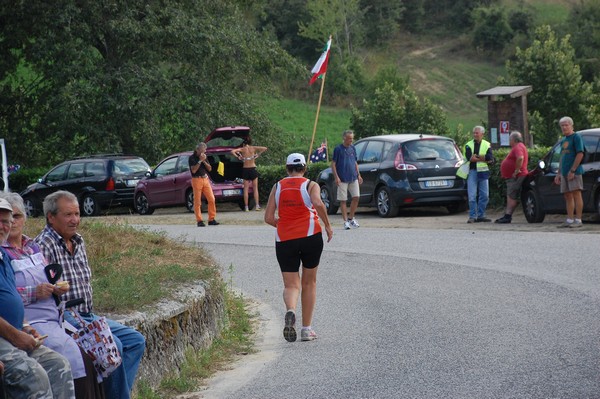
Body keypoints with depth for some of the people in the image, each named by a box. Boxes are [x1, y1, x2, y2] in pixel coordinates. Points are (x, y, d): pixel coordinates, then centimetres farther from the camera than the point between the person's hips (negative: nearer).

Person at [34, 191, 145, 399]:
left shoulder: (79, 242, 17)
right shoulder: (43, 245, -12)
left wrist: (92, 317, 13)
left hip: (87, 316, 10)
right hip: (64, 318, -9)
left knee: (136, 340, 1)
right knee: (113, 344, -25)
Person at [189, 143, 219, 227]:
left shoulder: (204, 157, 15)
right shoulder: (192, 158, -4)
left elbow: (209, 169, 9)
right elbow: (193, 170, -16)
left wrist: (204, 161, -5)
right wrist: (200, 161, -17)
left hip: (205, 179, 6)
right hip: (197, 180, -6)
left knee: (211, 199, -3)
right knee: (197, 202, -4)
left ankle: (211, 219, 2)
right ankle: (199, 221, 1)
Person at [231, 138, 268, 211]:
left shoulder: (242, 149, -2)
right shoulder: (253, 148, 0)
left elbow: (232, 151, -13)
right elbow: (265, 148, -2)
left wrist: (238, 157, -3)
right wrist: (258, 154, 2)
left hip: (245, 170, 0)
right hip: (253, 169, 0)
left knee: (246, 189, 4)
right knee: (255, 188, 6)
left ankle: (246, 207, 1)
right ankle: (257, 205, -1)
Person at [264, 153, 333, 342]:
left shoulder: (277, 187, 9)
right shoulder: (310, 185, 1)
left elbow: (268, 218, 3)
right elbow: (318, 204, -20)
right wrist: (327, 225, -9)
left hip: (284, 240, 1)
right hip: (310, 236, -1)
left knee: (291, 285, 4)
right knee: (309, 283, 14)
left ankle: (290, 311, -30)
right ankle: (307, 329, 13)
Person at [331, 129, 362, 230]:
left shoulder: (353, 148, 11)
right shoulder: (338, 149, -6)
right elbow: (333, 164, -5)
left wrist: (358, 175, 14)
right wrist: (336, 177, -13)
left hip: (353, 178, 5)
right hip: (342, 179, -5)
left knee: (356, 197, 0)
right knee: (343, 200, 0)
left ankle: (351, 218, 16)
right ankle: (346, 221, 6)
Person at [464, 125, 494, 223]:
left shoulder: (487, 145, 9)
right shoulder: (468, 145, 6)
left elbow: (490, 158, -8)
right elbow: (469, 157, -12)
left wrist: (476, 156, -11)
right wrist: (484, 158, -10)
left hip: (483, 172, 2)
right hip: (472, 172, -2)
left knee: (485, 195, 4)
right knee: (472, 196, -7)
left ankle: (481, 215, 13)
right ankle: (472, 216, -4)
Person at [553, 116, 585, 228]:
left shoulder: (576, 137, -4)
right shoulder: (563, 140, 21)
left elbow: (580, 154, -13)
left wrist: (572, 170, -18)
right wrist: (558, 174, 20)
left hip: (574, 172, -8)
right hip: (564, 173, 8)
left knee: (576, 194, -9)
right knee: (568, 196, 8)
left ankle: (578, 220, -10)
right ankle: (570, 220, 11)